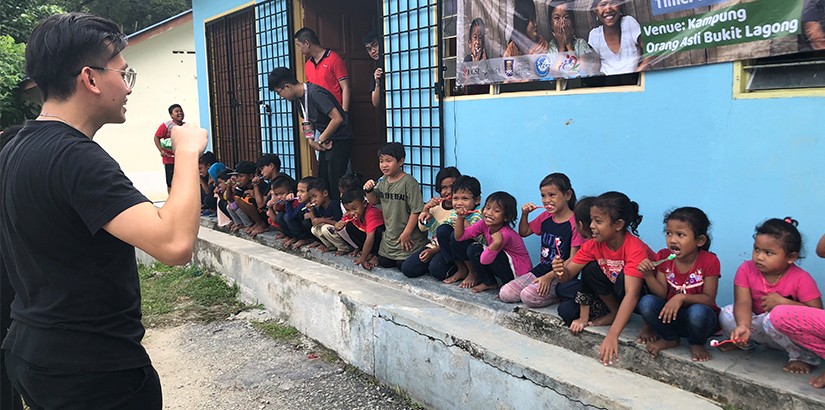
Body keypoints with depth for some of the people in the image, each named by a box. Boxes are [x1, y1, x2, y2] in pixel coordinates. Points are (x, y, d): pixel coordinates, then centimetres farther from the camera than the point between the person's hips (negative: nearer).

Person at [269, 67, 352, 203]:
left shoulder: (315, 93, -21)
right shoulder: (298, 98, 7)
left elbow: (337, 118, -25)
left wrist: (320, 140, -14)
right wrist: (311, 141, 2)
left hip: (340, 139, -9)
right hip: (326, 140, 9)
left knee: (335, 181, -11)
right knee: (322, 181, 9)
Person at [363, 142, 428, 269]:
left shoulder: (409, 182, -19)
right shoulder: (382, 181, 3)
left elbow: (416, 210, -20)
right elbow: (374, 201, 17)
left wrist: (406, 233, -19)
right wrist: (369, 190, -5)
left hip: (409, 236, -7)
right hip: (390, 234, 7)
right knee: (383, 263, 11)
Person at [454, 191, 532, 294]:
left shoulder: (505, 234, -29)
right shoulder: (484, 224, -8)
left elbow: (484, 260, -31)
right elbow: (459, 236, -8)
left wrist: (497, 243, -47)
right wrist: (460, 218, -21)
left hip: (519, 271, -7)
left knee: (478, 252, -25)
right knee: (472, 249, -10)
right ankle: (490, 283, 8)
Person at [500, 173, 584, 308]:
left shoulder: (575, 222, -13)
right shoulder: (545, 217, 8)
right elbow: (523, 232, 22)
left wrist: (549, 276, -21)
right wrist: (525, 214, 4)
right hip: (540, 269, 7)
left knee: (528, 296, -27)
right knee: (505, 294, -7)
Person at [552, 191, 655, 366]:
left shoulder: (636, 248, -32)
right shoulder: (594, 245, -14)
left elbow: (632, 294, -42)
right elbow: (568, 274, -15)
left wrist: (612, 335, -51)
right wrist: (561, 271, -42)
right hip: (614, 293, 6)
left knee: (622, 278, -35)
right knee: (589, 270, -18)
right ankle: (614, 312, -4)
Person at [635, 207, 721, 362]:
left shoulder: (709, 261, -14)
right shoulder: (664, 257, -4)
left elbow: (709, 299, -17)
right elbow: (662, 294, -7)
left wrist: (682, 298, -33)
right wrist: (648, 275, -25)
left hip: (700, 315, -3)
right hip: (670, 314, 3)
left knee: (698, 312, -38)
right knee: (646, 302, -26)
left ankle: (697, 343, -1)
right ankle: (670, 339, 3)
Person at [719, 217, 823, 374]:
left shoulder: (801, 279, -17)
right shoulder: (746, 270, -10)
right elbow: (743, 303, -20)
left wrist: (782, 302, -28)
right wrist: (743, 326, -40)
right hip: (758, 325, 3)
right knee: (726, 314, -20)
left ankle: (803, 357, -10)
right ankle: (744, 341, 9)